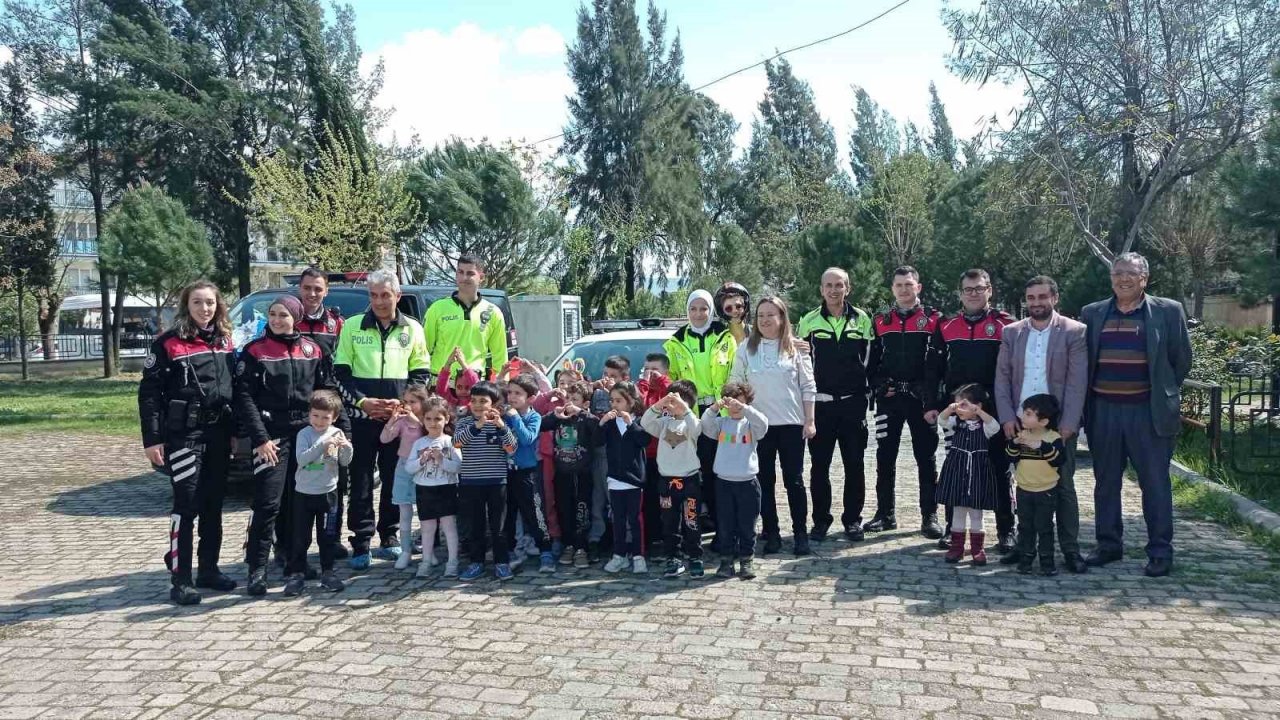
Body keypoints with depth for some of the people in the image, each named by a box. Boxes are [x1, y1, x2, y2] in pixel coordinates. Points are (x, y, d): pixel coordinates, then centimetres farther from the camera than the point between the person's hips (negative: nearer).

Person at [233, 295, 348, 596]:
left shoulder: (313, 350, 8)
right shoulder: (255, 351, -2)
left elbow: (328, 390, 10)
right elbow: (243, 397, -7)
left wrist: (343, 427, 0)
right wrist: (260, 438, -15)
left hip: (306, 434, 4)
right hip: (271, 436, -3)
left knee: (298, 501, 11)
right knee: (268, 502, -8)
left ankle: (292, 558, 26)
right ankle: (257, 568, -1)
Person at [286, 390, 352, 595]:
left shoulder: (337, 434, -1)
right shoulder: (304, 434, -8)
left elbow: (344, 462, 3)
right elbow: (301, 459, -21)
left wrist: (347, 448, -18)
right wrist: (322, 445, -30)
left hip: (328, 492, 2)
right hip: (304, 493, -2)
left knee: (328, 536, 9)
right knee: (301, 537, 4)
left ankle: (327, 573, 20)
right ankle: (296, 574, 13)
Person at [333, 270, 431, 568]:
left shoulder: (412, 329, 7)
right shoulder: (352, 326, 4)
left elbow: (421, 374, 9)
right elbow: (341, 372, 4)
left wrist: (404, 402, -6)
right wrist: (362, 401, -10)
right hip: (362, 415, -1)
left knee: (395, 478, 5)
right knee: (361, 480, 0)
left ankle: (390, 537, 17)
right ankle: (361, 542, 6)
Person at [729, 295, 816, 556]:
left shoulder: (795, 347, 2)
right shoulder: (746, 348, 4)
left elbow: (808, 386, 2)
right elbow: (735, 385, 4)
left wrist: (809, 420, -3)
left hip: (791, 424, -1)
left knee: (794, 480, 4)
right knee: (764, 481, 7)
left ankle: (800, 533, 12)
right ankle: (771, 533, 16)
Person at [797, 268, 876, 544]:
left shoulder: (862, 319, 4)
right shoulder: (809, 321, 2)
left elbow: (870, 357, 7)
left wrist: (862, 385, -3)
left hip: (853, 403, 1)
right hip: (819, 403, 0)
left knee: (854, 464, 6)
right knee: (819, 465, 5)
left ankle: (852, 519, 18)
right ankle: (821, 519, 16)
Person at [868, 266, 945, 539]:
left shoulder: (933, 319, 1)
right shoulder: (881, 320, 10)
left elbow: (939, 361, -3)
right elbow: (872, 358, 12)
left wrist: (932, 396, -10)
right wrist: (877, 385, -1)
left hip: (920, 398, -3)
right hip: (888, 399, 3)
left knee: (926, 458, 3)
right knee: (885, 458, 6)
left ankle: (929, 517, 10)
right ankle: (885, 514, 16)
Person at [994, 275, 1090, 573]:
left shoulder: (1074, 332, -2)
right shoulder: (1011, 332, 7)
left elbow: (1077, 382, -7)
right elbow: (1002, 377, 5)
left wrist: (1067, 424, -13)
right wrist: (1007, 418, -4)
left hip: (1059, 425, -3)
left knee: (1064, 488, 4)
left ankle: (1070, 550, 12)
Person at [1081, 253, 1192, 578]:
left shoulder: (1169, 311, 0)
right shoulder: (1092, 314, 7)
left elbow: (1181, 359, 6)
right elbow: (1083, 362, 13)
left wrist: (1163, 393, 8)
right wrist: (1088, 400, 9)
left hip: (1149, 411, -3)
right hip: (1103, 411, 3)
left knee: (1155, 483, 2)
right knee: (1105, 482, 10)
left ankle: (1160, 551, 11)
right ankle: (1108, 544, 22)